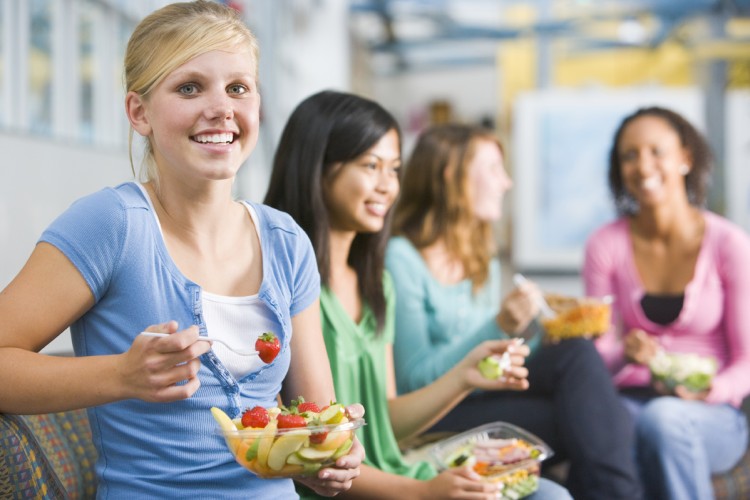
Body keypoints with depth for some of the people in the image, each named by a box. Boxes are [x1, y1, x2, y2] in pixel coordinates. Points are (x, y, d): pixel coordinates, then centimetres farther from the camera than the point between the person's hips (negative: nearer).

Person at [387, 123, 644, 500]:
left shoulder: (484, 266, 19)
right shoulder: (400, 259, -8)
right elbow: (415, 379, -14)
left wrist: (527, 330, -2)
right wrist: (499, 327, -22)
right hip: (432, 424, -8)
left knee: (578, 353, -20)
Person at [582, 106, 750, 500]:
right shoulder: (605, 245, 3)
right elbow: (599, 355, 3)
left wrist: (710, 391, -23)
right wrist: (623, 352, -21)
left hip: (714, 417, -1)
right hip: (628, 402, 1)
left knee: (663, 419, -37)